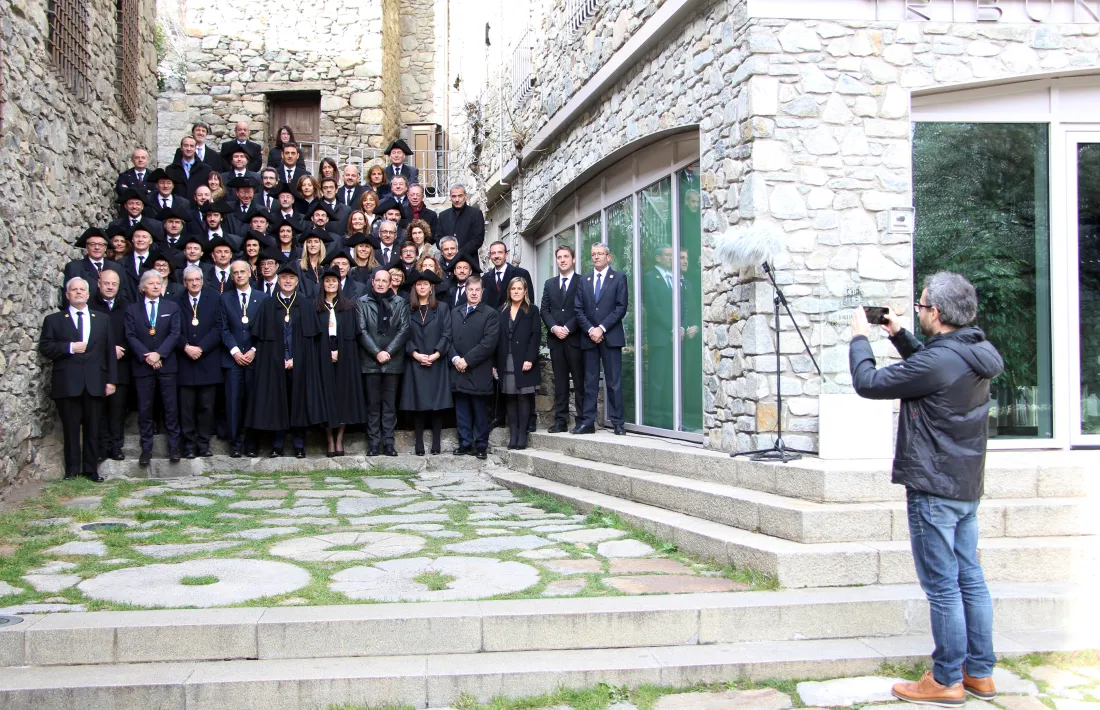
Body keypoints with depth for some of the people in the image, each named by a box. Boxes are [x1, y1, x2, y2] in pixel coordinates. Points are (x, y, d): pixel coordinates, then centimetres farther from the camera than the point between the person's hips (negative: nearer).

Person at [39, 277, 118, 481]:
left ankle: (91, 470, 13)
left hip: (95, 384, 2)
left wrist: (111, 380, 2)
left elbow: (110, 351, 10)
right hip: (67, 384, -2)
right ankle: (72, 471, 9)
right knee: (71, 430, 1)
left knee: (93, 429, 5)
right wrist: (69, 348, -14)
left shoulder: (102, 320, 14)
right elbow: (45, 348, -1)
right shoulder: (53, 320, 8)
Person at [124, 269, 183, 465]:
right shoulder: (132, 309, 8)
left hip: (166, 363, 0)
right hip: (142, 365, 0)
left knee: (170, 407, 1)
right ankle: (146, 448, 8)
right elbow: (130, 336, -1)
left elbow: (174, 334, -1)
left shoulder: (172, 307, 9)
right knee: (144, 408, 2)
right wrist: (146, 356, -13)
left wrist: (159, 353, -13)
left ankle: (174, 446, 9)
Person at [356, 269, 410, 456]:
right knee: (373, 404, 3)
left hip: (393, 361, 1)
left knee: (390, 405, 4)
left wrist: (388, 352, -10)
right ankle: (373, 443, 6)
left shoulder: (399, 303, 8)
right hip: (370, 361, -1)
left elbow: (404, 329, 0)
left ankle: (388, 442, 8)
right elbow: (362, 331, -2)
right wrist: (377, 352, -11)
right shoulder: (362, 303, 5)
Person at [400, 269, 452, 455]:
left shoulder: (442, 308, 8)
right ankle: (419, 444, 3)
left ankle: (436, 443, 4)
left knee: (437, 403, -1)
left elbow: (447, 334, 0)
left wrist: (435, 354, -11)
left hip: (437, 363, 0)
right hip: (415, 364, 0)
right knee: (418, 404, 0)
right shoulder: (407, 310, 9)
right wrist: (416, 354, -11)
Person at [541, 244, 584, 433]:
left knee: (579, 381, -3)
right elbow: (544, 309, 10)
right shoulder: (549, 284, 16)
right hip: (555, 339, 4)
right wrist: (554, 328, -6)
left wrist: (567, 328, -13)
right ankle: (560, 421, 7)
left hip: (575, 339, -4)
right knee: (559, 382, 5)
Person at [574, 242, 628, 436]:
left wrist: (601, 328, -12)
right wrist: (590, 330, -7)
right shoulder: (584, 281, 15)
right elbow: (578, 310, 8)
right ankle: (587, 421, 5)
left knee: (614, 381, -2)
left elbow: (621, 307, -5)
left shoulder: (619, 278, 4)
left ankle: (617, 422, 0)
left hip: (611, 337, -3)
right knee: (589, 381, 4)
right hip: (589, 337, 3)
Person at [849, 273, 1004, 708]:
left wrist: (860, 338, 1)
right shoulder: (975, 356, 7)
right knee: (969, 578, 13)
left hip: (934, 489, -9)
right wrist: (899, 336, 22)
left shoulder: (937, 362, -22)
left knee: (941, 586, -2)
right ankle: (979, 673, 21)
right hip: (966, 486, 9)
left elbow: (868, 383, -15)